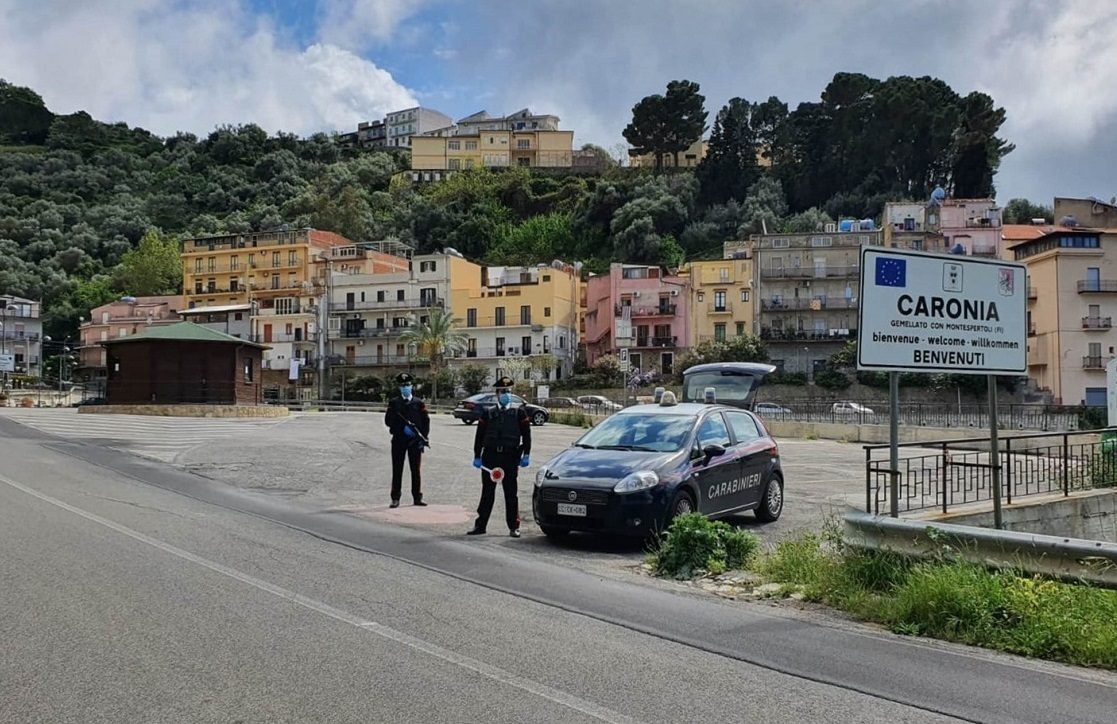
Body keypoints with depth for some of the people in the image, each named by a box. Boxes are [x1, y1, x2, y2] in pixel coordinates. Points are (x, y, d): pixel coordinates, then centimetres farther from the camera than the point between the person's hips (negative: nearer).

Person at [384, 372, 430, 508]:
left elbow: (426, 421, 5)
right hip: (398, 440, 0)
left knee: (416, 470, 5)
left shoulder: (419, 403, 8)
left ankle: (417, 497, 13)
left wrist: (424, 438, -7)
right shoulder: (394, 403, 7)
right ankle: (395, 498, 6)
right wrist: (403, 427, -14)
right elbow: (388, 420, -1)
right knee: (397, 470, 1)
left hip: (415, 440, 0)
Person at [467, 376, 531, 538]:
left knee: (511, 493, 3)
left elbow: (526, 435, 3)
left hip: (510, 458, -1)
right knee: (487, 492, 5)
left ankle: (514, 527, 10)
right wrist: (477, 456, 3)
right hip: (490, 456, 1)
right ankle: (480, 525, 11)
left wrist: (526, 455, -4)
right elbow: (480, 435, 8)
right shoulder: (488, 413, 9)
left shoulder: (519, 413, 6)